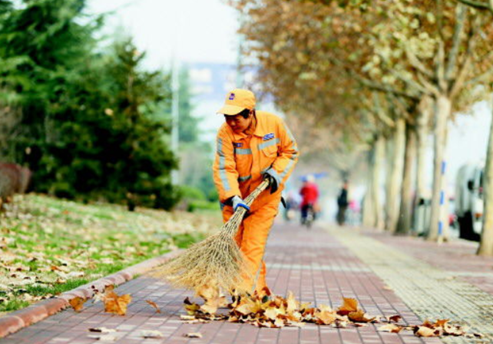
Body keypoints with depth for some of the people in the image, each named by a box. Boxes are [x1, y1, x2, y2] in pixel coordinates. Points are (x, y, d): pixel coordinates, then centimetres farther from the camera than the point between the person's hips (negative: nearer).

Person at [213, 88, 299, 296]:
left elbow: (290, 152, 0)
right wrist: (233, 198, -36)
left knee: (254, 244, -11)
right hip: (235, 195, 1)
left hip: (265, 195, -1)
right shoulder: (225, 133, -19)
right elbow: (224, 168, -23)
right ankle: (259, 291, 17)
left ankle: (246, 292, -14)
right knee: (235, 243, 4)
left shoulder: (273, 123, -16)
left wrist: (276, 172, -16)